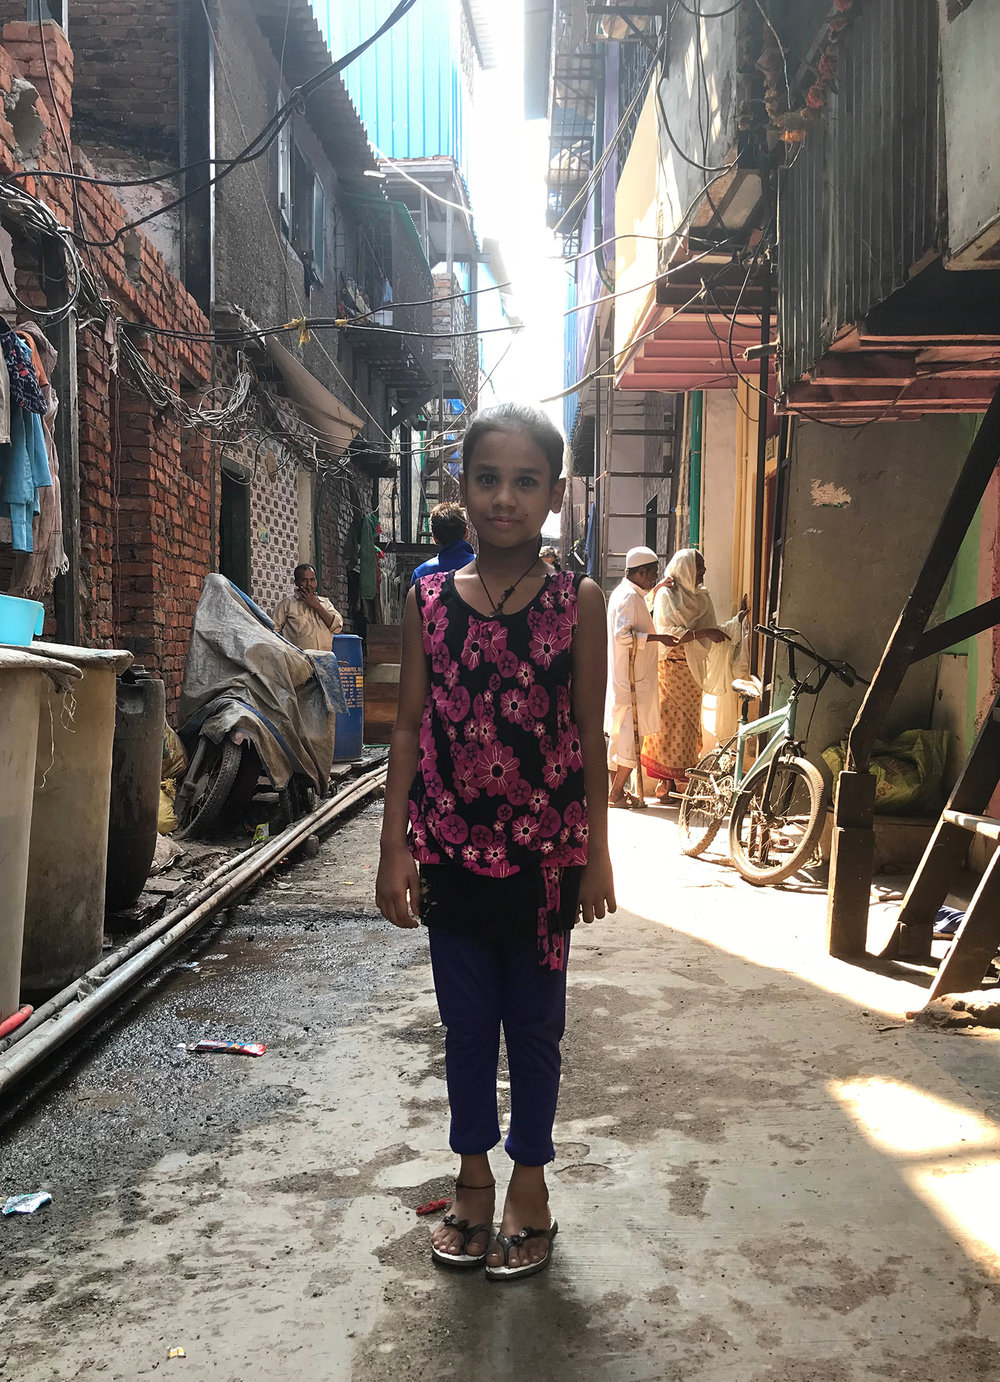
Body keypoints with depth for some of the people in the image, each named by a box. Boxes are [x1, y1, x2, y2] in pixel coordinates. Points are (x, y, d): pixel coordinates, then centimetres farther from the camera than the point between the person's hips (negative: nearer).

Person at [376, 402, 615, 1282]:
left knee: (534, 1022, 12)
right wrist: (396, 846, -1)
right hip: (451, 846, 2)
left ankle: (530, 1183, 30)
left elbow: (590, 732, -1)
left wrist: (595, 851, -1)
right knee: (466, 1021, 14)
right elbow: (410, 727, 2)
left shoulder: (578, 602, -4)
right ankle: (474, 1177, 32)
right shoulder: (431, 599, 0)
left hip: (543, 851, -1)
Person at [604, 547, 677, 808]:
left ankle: (615, 791, 22)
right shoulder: (630, 597, -16)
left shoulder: (623, 592, 16)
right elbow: (623, 635, -25)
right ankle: (616, 794, -3)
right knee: (632, 736, -6)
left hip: (620, 678, 11)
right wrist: (656, 637, -22)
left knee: (618, 733, 14)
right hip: (632, 679, -11)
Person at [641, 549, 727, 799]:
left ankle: (683, 781, 15)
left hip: (693, 668, 7)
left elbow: (710, 630, 15)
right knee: (672, 723, -4)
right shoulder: (666, 595, -9)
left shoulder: (700, 595, 13)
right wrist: (701, 632, -25)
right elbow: (668, 634, -19)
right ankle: (667, 783, 2)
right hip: (672, 668, -7)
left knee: (690, 723, 8)